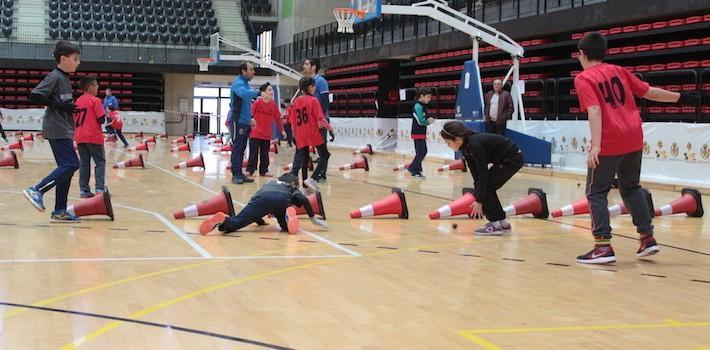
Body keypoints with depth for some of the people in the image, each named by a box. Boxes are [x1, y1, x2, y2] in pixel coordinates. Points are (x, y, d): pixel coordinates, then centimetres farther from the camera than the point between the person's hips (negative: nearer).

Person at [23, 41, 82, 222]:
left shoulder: (65, 78, 15)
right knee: (71, 164, -15)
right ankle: (37, 190, -10)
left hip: (64, 130, 10)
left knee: (67, 167, 8)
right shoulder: (54, 77, -12)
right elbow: (34, 96, -20)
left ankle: (60, 211, 11)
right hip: (57, 130, -9)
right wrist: (58, 105, -21)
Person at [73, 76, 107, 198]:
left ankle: (84, 190, 5)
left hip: (80, 137, 6)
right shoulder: (95, 101, -8)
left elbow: (74, 120, 14)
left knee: (84, 164, 8)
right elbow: (101, 120, -12)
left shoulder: (78, 101, 11)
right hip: (94, 136, -6)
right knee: (100, 162, 2)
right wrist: (104, 112, 7)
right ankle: (100, 188, -6)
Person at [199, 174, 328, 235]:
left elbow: (257, 202, 36)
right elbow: (303, 200, 14)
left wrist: (259, 220, 49)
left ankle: (223, 220, -39)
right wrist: (313, 218, 21)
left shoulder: (270, 183, 45)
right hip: (281, 199, -1)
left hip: (263, 197, 1)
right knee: (287, 227, 22)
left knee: (236, 222, -5)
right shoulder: (292, 189, 36)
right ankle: (288, 217, -13)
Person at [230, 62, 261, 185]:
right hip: (238, 121, -9)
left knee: (242, 149, 11)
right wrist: (258, 92, -29)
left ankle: (240, 173, 16)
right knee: (237, 148, -6)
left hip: (245, 122, 9)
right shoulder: (238, 83, -11)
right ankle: (235, 175, -5)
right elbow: (243, 93, -34)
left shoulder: (246, 84, 16)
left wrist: (250, 118, 15)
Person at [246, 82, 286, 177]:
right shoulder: (257, 103, -12)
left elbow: (278, 118, 7)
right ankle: (249, 170, 9)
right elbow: (251, 115, -11)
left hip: (267, 135, 4)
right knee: (253, 153, 0)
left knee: (265, 154, 11)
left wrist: (282, 130, 7)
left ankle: (264, 171, 19)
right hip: (255, 133, -4)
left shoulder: (273, 105, 2)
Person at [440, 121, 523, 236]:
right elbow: (475, 172, 6)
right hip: (504, 159, 9)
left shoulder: (475, 145, -26)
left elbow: (483, 173, -24)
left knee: (486, 187, -9)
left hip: (513, 159, -9)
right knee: (487, 188, 10)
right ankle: (502, 222, 18)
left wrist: (479, 201, -20)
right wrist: (478, 195, 3)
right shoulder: (466, 146, 0)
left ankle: (495, 225, -5)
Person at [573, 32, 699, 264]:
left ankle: (603, 247, -6)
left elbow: (594, 110, -17)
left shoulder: (583, 79, -3)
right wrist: (681, 98, 29)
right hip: (633, 137, 6)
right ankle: (647, 238, 21)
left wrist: (595, 145, -25)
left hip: (609, 142, -6)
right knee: (631, 187, 22)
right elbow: (649, 92, 17)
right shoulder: (618, 71, 14)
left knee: (596, 192, 2)